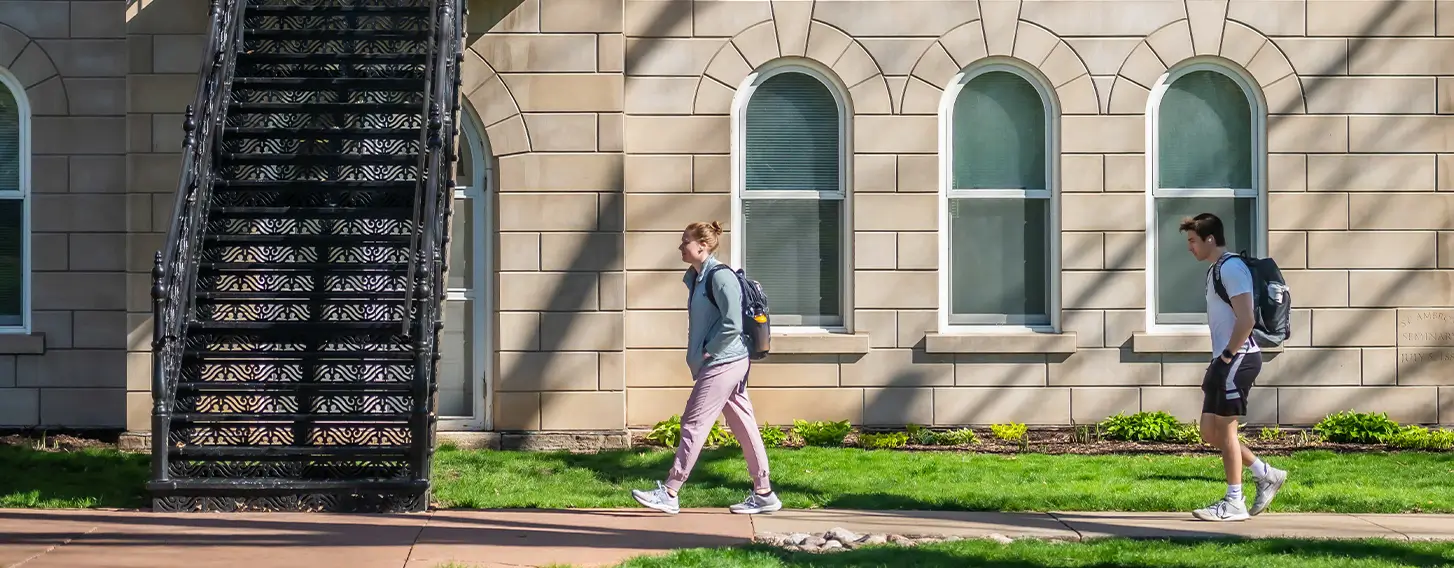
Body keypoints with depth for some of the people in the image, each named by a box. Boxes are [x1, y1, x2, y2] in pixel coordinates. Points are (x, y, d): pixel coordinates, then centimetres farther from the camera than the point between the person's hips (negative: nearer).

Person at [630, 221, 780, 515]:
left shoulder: (720, 276, -16)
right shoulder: (696, 277, 14)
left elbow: (733, 324, -21)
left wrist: (706, 352, -14)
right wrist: (697, 357, 11)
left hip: (723, 362, -10)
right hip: (727, 364, 10)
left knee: (694, 424, -8)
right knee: (744, 426, 10)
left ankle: (669, 494, -6)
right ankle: (763, 493, 14)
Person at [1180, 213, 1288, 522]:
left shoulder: (1232, 268, -14)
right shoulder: (1215, 270, 18)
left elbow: (1245, 319, -21)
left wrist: (1227, 355, -16)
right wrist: (1220, 358, 16)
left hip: (1239, 358, -10)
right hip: (1225, 360, 10)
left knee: (1224, 428, -5)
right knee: (1209, 431, 9)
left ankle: (1234, 503, 1)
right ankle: (1267, 475, 17)